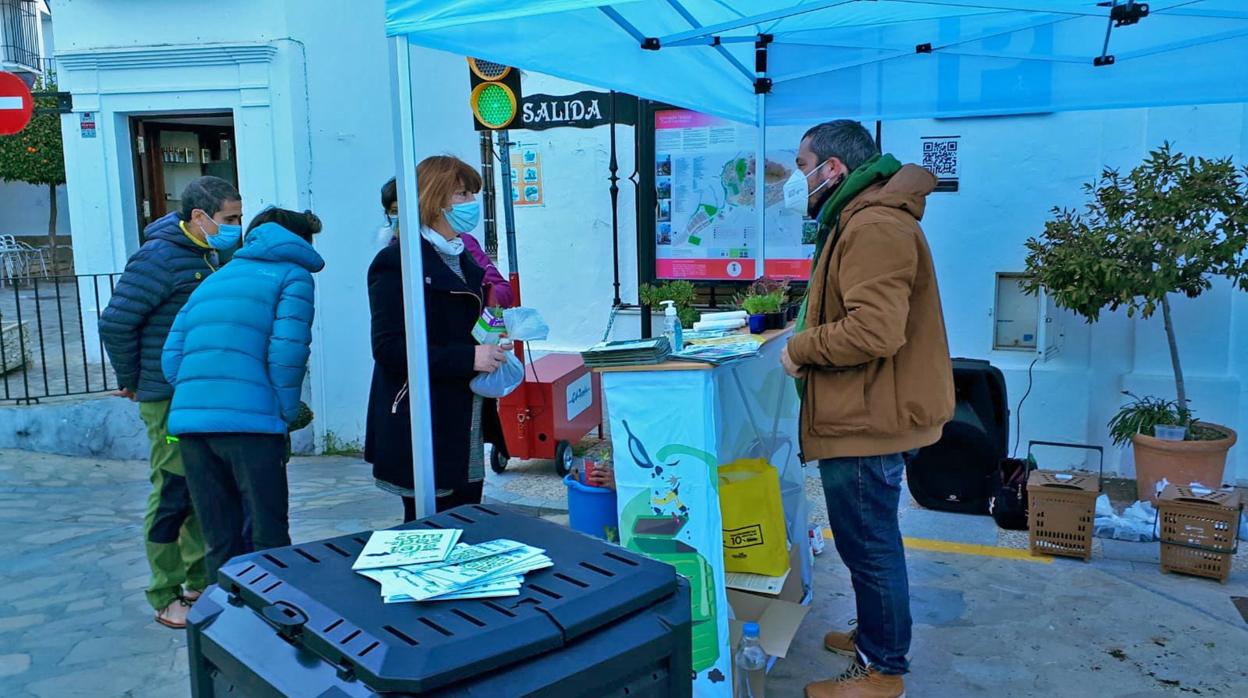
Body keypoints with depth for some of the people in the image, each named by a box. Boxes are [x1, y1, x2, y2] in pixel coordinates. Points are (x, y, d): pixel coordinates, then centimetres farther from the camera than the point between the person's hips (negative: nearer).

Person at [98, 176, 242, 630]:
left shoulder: (209, 256, 11)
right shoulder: (160, 257, -15)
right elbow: (115, 322, -16)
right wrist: (131, 382, -6)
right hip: (170, 400, -8)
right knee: (173, 495, -1)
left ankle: (201, 582, 27)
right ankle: (166, 597, 11)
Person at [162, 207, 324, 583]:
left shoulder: (210, 282, 25)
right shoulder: (294, 275, 7)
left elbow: (172, 358, 15)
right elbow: (287, 351, -9)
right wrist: (290, 412, 2)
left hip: (188, 421, 6)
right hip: (249, 421, -6)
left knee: (220, 542, 14)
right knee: (269, 540, 3)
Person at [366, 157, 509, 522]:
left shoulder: (466, 263, 17)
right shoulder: (396, 263, -9)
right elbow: (389, 348, -18)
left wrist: (492, 352, 8)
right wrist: (468, 358, -22)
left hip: (468, 433, 8)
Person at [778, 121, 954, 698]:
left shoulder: (875, 228, -20)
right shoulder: (856, 221, 17)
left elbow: (874, 329, -29)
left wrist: (800, 349, -16)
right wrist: (807, 340, 9)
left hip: (867, 420, -11)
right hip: (864, 416, 11)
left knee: (869, 544, 2)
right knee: (869, 540, 22)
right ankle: (875, 634, 38)